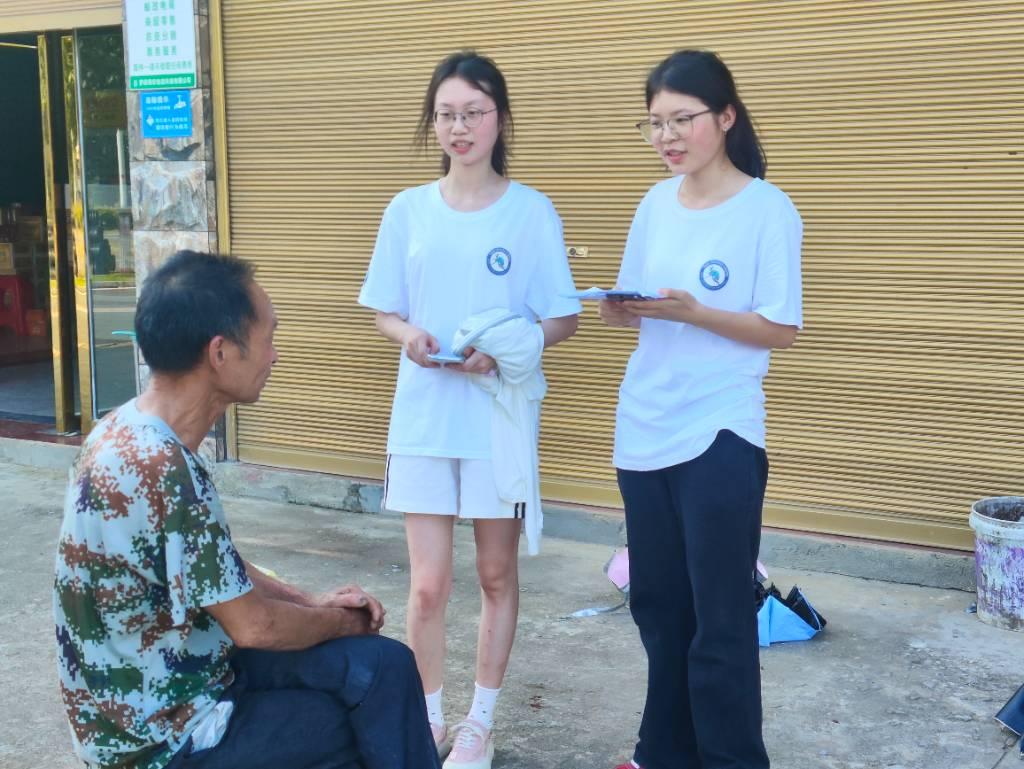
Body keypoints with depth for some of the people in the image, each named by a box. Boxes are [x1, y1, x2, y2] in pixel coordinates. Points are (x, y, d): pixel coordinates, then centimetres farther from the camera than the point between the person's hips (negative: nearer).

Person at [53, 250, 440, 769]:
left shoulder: (131, 434, 0)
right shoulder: (163, 471, -29)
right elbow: (254, 625, -21)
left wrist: (313, 603, 5)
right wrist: (340, 621, -2)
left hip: (166, 679, 8)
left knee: (382, 665, 2)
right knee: (382, 713, 0)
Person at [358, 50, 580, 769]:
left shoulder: (531, 210, -3)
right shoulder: (407, 209, 3)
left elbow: (562, 320, -2)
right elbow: (385, 311, 9)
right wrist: (409, 336, -13)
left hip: (500, 418, -1)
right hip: (423, 418, 1)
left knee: (497, 575, 11)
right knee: (428, 584, 2)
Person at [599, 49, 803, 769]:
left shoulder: (768, 209, -8)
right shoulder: (656, 203, 9)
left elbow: (782, 330, -10)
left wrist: (692, 312, -23)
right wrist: (615, 307, -10)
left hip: (721, 435, -6)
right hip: (644, 429, 6)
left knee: (720, 619, -1)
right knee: (658, 605, 15)